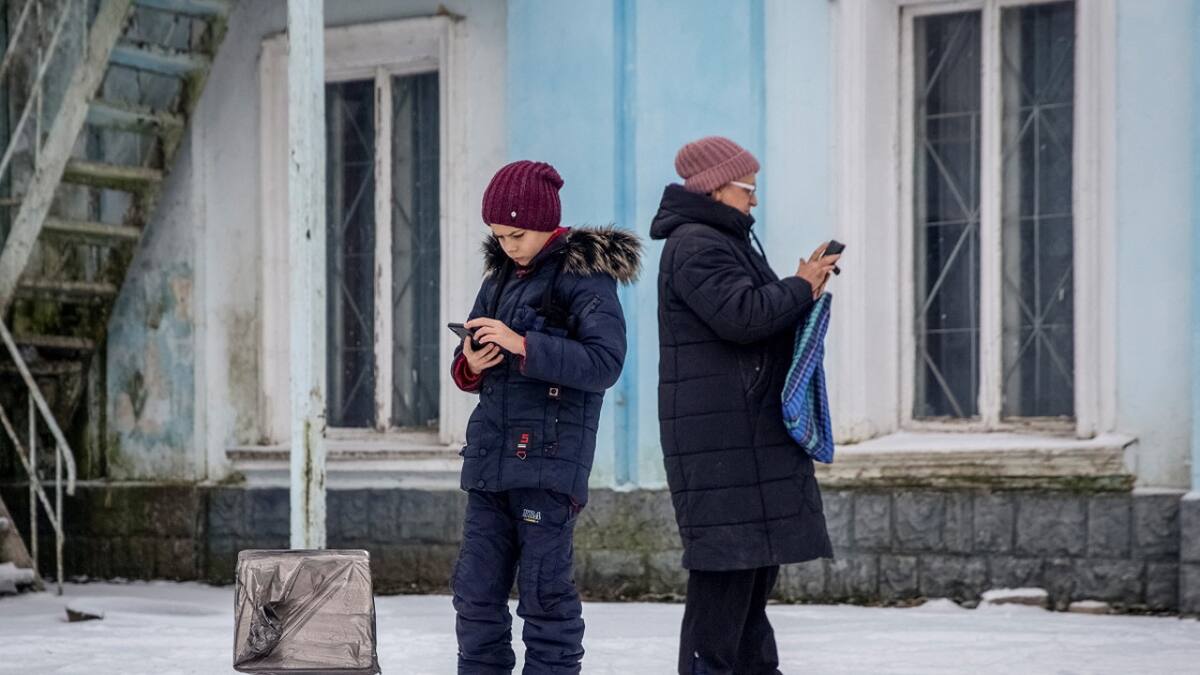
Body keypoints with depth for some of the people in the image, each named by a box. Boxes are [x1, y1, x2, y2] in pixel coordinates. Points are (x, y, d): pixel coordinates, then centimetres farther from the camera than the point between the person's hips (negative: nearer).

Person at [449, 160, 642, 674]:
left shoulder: (584, 275, -4)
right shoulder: (501, 276, 17)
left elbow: (605, 362, -16)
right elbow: (466, 365, 22)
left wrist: (523, 346, -22)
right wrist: (470, 366, -2)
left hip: (549, 456, -7)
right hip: (490, 453, 7)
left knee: (544, 589, -5)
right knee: (476, 590, 7)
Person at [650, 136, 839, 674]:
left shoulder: (727, 242, 23)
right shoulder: (695, 246, -12)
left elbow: (762, 313, 25)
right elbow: (742, 315, -23)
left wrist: (801, 285, 8)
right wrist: (801, 287, -9)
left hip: (753, 432, 11)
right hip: (718, 436, -11)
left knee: (758, 553, 15)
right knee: (725, 564, -12)